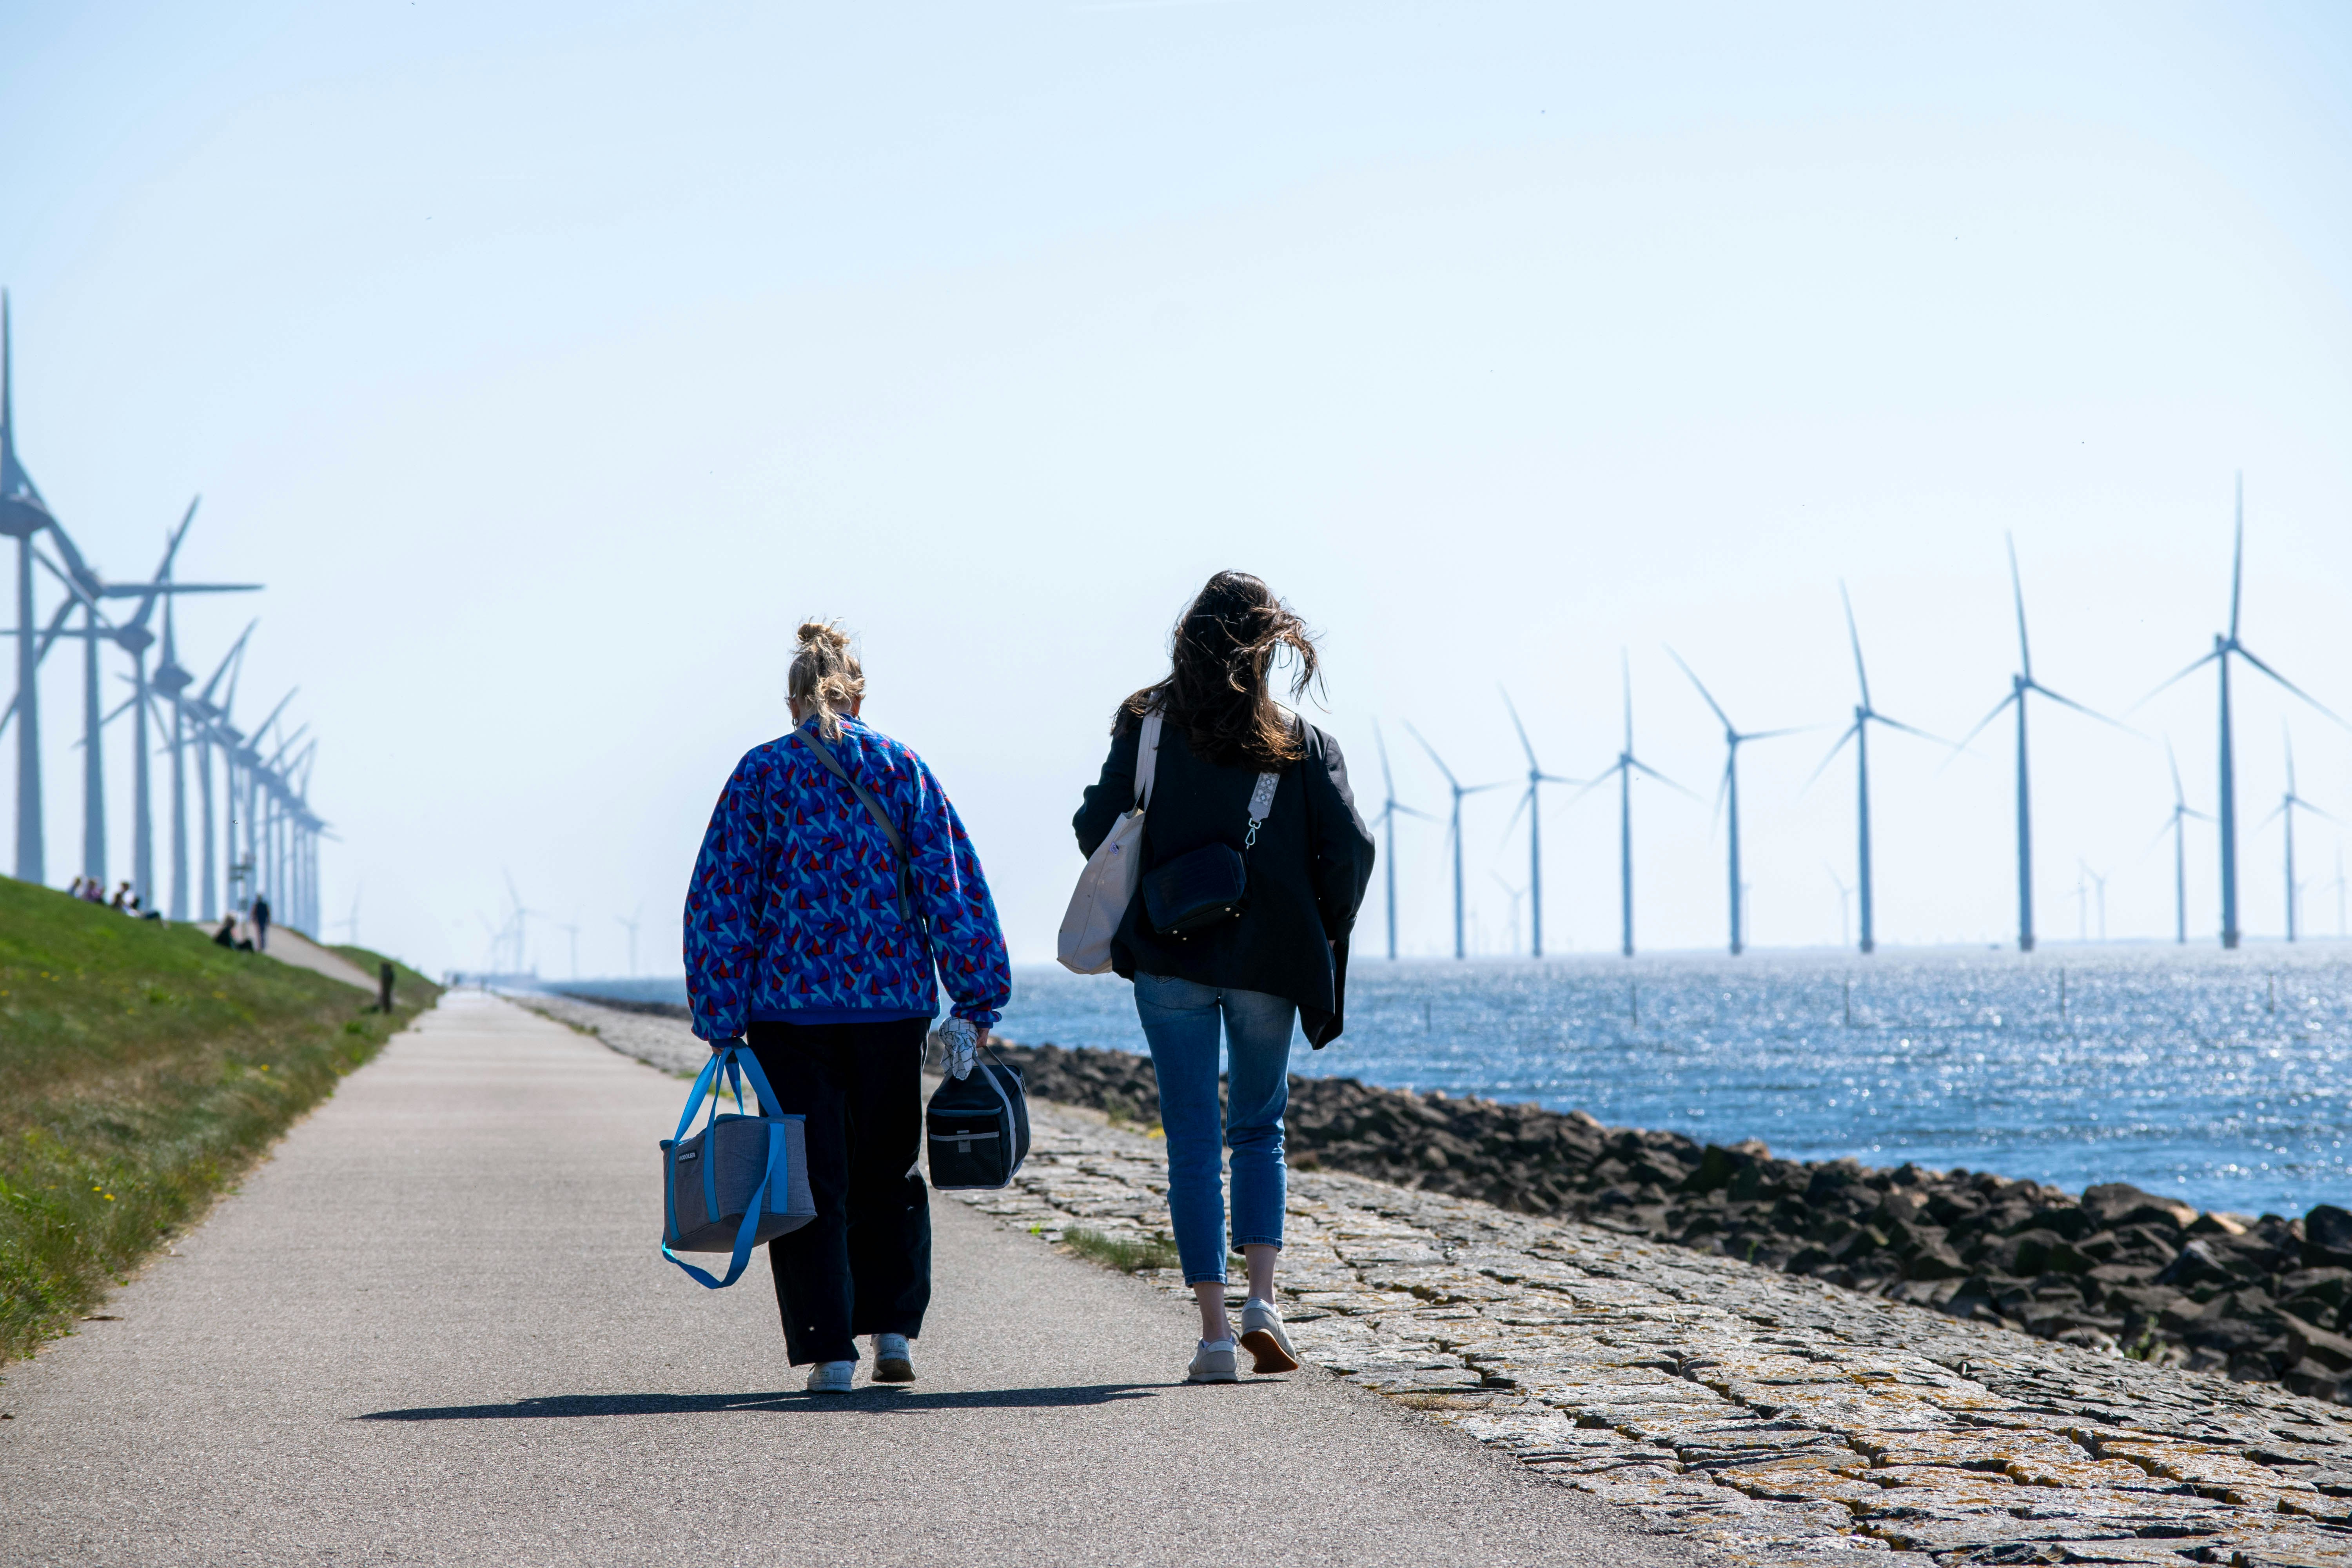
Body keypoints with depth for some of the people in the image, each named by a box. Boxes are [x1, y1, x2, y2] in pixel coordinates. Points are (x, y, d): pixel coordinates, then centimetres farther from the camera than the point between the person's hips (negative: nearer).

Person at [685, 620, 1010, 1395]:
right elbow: (954, 886, 1)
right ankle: (894, 1328, 10)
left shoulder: (761, 772, 0)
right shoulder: (903, 769, 3)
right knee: (888, 1174, 16)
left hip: (791, 1004, -1)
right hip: (892, 999, 1)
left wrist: (721, 1019, 1)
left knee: (811, 1181, 3)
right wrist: (977, 1000, 4)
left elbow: (720, 899, -2)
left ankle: (830, 1350, -1)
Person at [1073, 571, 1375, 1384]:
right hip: (1267, 962, 0)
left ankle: (1215, 1329, -3)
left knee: (1193, 1139, 4)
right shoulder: (1302, 742, -2)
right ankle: (1262, 1301, -1)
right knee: (1260, 1130, 16)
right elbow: (1350, 846, -8)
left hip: (1170, 956, 0)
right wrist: (1325, 933, 8)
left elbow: (1098, 828, -2)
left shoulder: (1148, 727, -1)